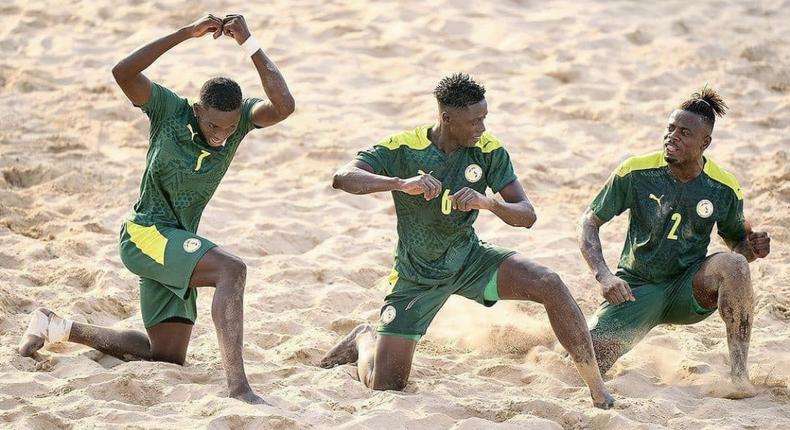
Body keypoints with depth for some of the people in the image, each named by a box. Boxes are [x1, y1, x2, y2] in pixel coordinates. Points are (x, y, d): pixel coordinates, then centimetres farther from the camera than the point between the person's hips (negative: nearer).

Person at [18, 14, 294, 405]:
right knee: (231, 269, -32)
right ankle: (237, 384, -39)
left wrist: (248, 43, -30)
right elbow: (123, 73, -32)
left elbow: (283, 106, -27)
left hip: (178, 246, 7)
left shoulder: (240, 117, -7)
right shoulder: (169, 111, -16)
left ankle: (56, 327, 31)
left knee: (167, 358, 16)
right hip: (144, 234, -7)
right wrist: (186, 34, -35)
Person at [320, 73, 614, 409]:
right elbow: (343, 178, -32)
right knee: (384, 386, -5)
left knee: (550, 285, -25)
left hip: (469, 258, 2)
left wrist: (488, 203, -37)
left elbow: (526, 215, -14)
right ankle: (364, 340, 33)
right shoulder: (403, 148, -20)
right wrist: (402, 184, -48)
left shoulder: (488, 150, -13)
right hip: (418, 275, -2)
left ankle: (600, 395, -15)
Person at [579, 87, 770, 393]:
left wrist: (752, 248, -16)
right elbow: (590, 222, -3)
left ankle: (739, 373, -25)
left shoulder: (724, 189, -6)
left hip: (690, 292, 1)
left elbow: (736, 242, 10)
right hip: (637, 288, -1)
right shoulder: (636, 173, -11)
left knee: (733, 265, -32)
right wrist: (604, 276, -19)